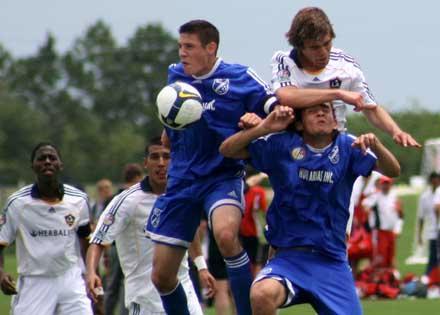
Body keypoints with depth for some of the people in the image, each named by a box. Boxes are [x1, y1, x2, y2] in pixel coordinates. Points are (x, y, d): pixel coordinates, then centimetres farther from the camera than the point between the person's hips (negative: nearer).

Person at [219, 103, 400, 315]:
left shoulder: (348, 147, 4)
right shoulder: (283, 145, 1)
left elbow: (393, 171, -7)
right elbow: (227, 150, -1)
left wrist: (375, 145, -27)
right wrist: (264, 128, -16)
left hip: (332, 261, 2)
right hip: (288, 258, -2)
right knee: (262, 294, -33)